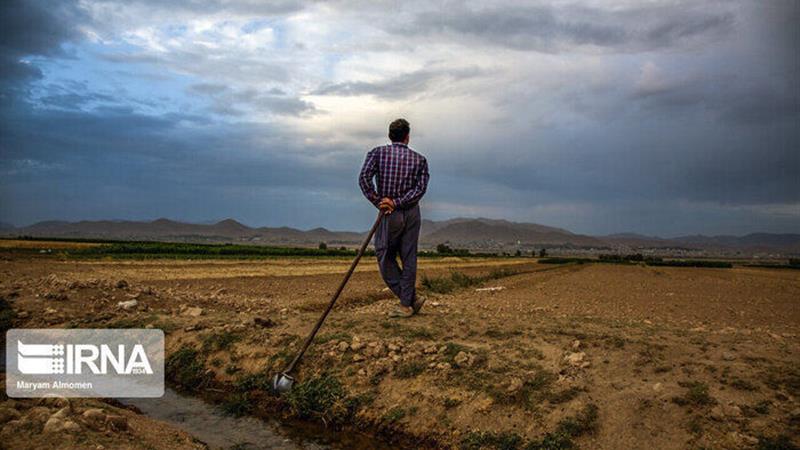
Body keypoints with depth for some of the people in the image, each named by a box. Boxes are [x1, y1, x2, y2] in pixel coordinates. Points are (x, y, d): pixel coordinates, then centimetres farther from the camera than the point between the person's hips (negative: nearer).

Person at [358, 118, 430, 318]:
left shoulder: (377, 153, -1)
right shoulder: (419, 159, 4)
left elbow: (364, 178, -14)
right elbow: (421, 187, -9)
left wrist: (378, 202, -11)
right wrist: (397, 202, -12)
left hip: (390, 215, -3)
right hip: (412, 214, 3)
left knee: (385, 258, 9)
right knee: (409, 258, 9)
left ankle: (412, 298, 11)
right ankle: (406, 304, 13)